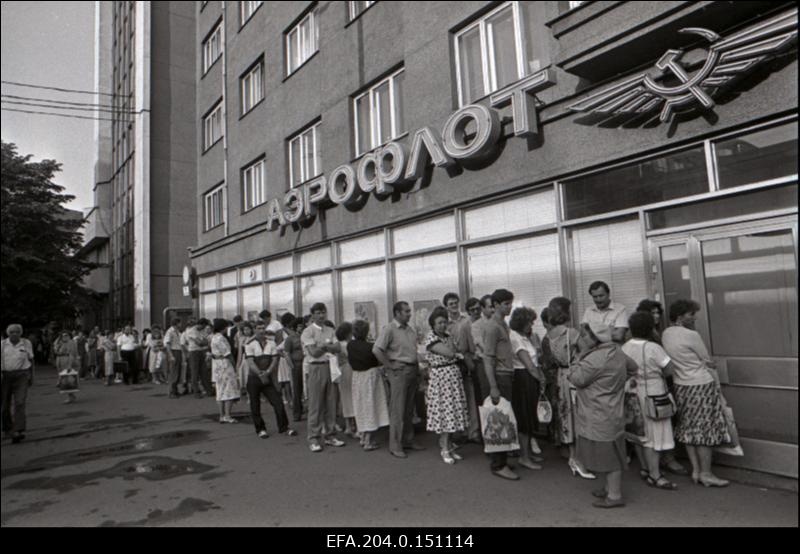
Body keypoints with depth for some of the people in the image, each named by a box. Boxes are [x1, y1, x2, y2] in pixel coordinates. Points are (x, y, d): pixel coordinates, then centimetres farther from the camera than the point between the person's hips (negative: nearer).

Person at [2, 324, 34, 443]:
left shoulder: (26, 343, 3)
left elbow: (31, 360, 12)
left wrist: (31, 375, 13)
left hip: (21, 376, -1)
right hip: (5, 376, 1)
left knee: (19, 403, -12)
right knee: (5, 405, 10)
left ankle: (18, 431, -14)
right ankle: (7, 428, 34)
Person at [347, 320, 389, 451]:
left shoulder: (350, 345, -5)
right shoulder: (369, 347, -20)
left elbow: (351, 361, 7)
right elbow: (379, 361, -10)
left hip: (357, 377, 6)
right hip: (370, 376, -6)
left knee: (361, 407, 16)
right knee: (371, 406, 2)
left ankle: (363, 438, 28)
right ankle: (369, 442, 6)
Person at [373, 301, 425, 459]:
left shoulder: (411, 329, 13)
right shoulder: (389, 329, -10)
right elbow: (377, 350, -17)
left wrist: (417, 370, 12)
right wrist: (390, 366, -15)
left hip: (412, 370, 7)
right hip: (398, 371, -7)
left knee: (409, 409, 15)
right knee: (397, 410, -3)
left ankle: (408, 440, 26)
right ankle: (395, 446, 6)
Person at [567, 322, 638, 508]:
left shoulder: (596, 358, -25)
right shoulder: (616, 351, 6)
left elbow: (577, 378, -21)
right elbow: (633, 368, 20)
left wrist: (581, 355, -15)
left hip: (601, 418, -10)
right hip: (611, 413, 10)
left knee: (608, 455, 1)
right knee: (610, 454, 20)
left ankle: (614, 496, 13)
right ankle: (611, 488, 33)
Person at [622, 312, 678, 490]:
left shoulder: (624, 348, -2)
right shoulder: (653, 348, -20)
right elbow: (670, 369, -16)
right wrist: (658, 374, 2)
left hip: (634, 394, 7)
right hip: (652, 395, -6)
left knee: (640, 433, 17)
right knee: (654, 434, 2)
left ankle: (645, 468, 31)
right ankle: (654, 475, 8)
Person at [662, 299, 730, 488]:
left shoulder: (666, 334, 2)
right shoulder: (692, 336, -18)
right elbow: (708, 363, -6)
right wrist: (717, 384, 9)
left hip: (680, 385, 7)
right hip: (701, 386, -7)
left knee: (689, 428, 12)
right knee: (705, 429, 2)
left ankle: (695, 470, 20)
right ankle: (706, 473, 10)